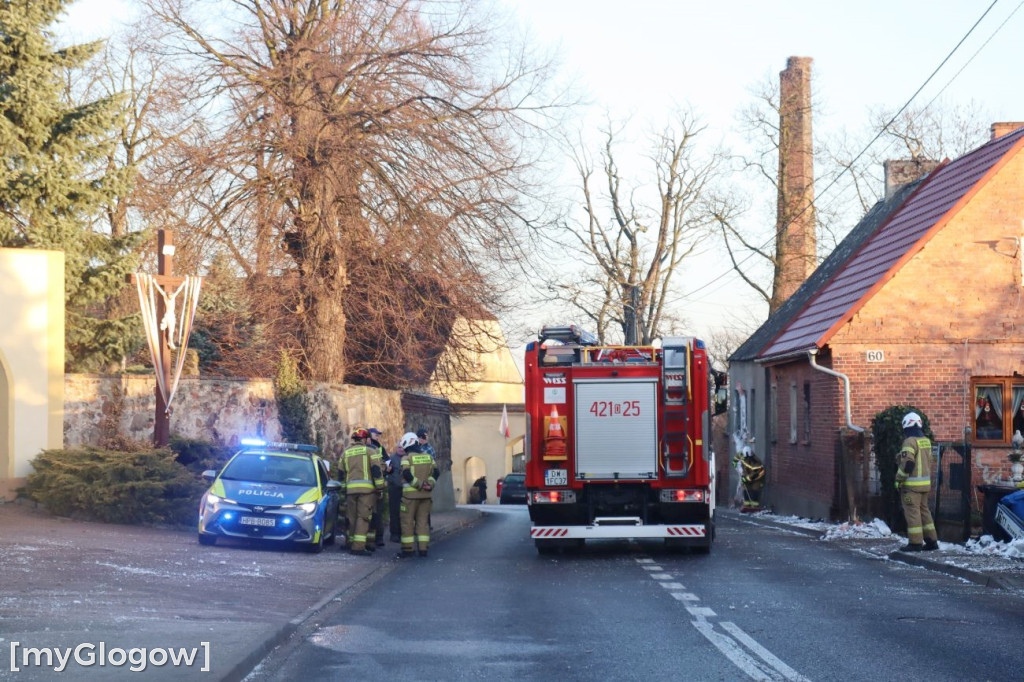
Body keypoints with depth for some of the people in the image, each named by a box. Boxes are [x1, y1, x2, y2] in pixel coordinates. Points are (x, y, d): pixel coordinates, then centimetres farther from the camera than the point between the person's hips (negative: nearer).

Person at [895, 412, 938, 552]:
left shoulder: (910, 441, -15)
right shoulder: (926, 441, 12)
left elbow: (907, 464, -20)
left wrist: (899, 480, -12)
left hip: (912, 484, -8)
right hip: (925, 483, 9)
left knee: (912, 512, -5)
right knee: (924, 510, 16)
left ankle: (915, 543, -6)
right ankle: (931, 540, 17)